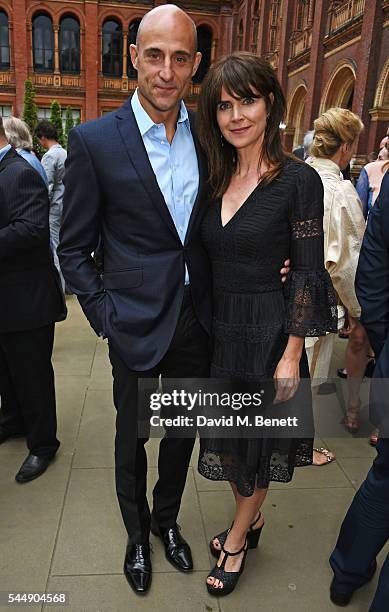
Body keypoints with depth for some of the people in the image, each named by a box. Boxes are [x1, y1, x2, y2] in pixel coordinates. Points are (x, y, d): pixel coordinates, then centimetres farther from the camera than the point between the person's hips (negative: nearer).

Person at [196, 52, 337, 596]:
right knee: (226, 433, 19)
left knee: (259, 438, 13)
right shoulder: (217, 179, 4)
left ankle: (237, 540, 37)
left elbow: (307, 272, -12)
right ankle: (250, 519, 46)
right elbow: (209, 260, 9)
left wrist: (292, 355, -14)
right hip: (219, 328, 6)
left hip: (268, 331, -5)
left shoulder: (298, 179, -12)